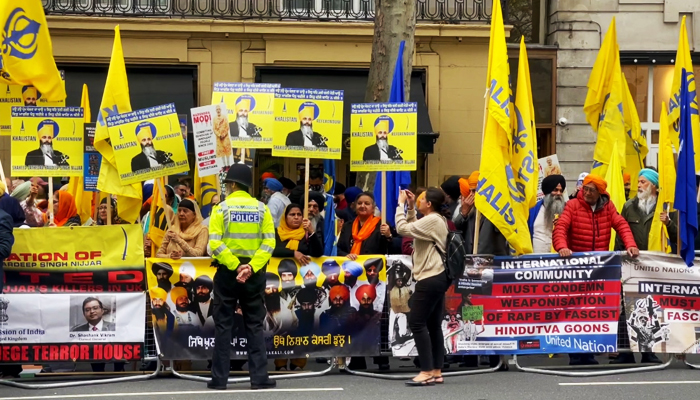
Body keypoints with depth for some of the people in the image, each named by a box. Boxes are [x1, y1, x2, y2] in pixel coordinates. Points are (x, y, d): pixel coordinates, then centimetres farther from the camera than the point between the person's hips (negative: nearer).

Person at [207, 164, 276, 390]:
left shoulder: (222, 208, -4)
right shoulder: (261, 209, 2)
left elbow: (215, 243, -14)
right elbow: (269, 242, -8)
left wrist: (235, 266, -14)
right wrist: (251, 267, -14)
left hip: (227, 273, -2)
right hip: (254, 273, 2)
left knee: (223, 326, 6)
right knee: (255, 326, 8)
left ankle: (219, 378, 6)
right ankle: (259, 377, 4)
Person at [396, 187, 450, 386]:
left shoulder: (432, 220, -17)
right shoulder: (437, 220, 17)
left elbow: (402, 228, -20)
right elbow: (413, 228, 27)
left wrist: (401, 204, -8)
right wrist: (410, 208, 17)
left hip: (431, 278, -11)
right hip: (437, 277, 11)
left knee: (416, 322, -10)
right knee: (433, 325, 10)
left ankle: (427, 372, -11)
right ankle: (436, 371, 12)